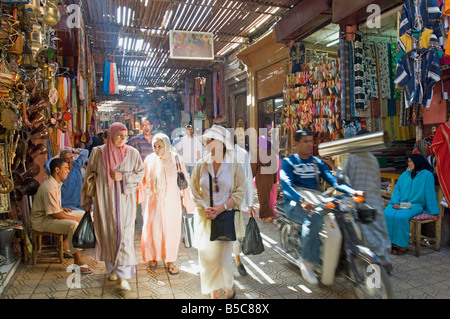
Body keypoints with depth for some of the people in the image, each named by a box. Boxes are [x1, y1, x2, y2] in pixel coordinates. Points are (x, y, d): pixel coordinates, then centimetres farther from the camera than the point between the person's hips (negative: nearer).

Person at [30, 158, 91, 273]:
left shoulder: (56, 183, 8)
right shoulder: (48, 188, -26)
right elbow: (56, 214, -25)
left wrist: (61, 208, 7)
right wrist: (76, 218, -17)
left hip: (51, 215, 11)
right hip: (42, 221, -11)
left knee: (83, 214, 8)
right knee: (73, 225, -31)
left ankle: (66, 247, 12)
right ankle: (78, 259, -24)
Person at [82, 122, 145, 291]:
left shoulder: (132, 153, -2)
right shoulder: (98, 152, 0)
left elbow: (140, 173, 3)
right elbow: (90, 176, 8)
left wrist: (123, 177, -14)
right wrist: (88, 199, 9)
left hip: (124, 198, -1)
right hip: (105, 199, 1)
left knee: (125, 233, -6)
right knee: (108, 232, 9)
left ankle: (123, 274, -2)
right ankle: (112, 266, 29)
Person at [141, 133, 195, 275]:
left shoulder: (176, 159, -7)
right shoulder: (150, 160, -2)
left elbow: (185, 181, -2)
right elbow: (143, 181, 7)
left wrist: (188, 201, -3)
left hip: (171, 201, -1)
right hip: (154, 201, 1)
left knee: (171, 230, 5)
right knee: (152, 229, 4)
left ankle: (170, 261, 23)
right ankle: (152, 256, 31)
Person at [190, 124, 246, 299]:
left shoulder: (234, 165, -3)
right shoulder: (201, 165, 3)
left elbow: (240, 192, -3)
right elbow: (194, 191, 7)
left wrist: (221, 208, -13)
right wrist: (204, 208, -9)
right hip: (205, 218, 2)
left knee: (224, 256, -1)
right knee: (207, 256, 6)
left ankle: (228, 288, 29)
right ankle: (213, 292, 26)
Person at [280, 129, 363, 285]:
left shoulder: (317, 162, 16)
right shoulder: (288, 162, -1)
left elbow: (333, 180, 5)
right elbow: (286, 185, -18)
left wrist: (353, 191, -14)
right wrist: (302, 200, -38)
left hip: (314, 201, 5)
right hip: (294, 203, -5)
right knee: (314, 218, -36)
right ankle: (307, 262, -23)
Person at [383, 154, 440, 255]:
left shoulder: (427, 175, 2)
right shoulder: (404, 175, 18)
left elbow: (430, 194, -1)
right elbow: (397, 190, 14)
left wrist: (433, 212, -2)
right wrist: (395, 202, -4)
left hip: (415, 205, -5)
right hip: (399, 204, 5)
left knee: (400, 217, -33)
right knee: (387, 214, -25)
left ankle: (403, 246, -19)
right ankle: (391, 242, -16)